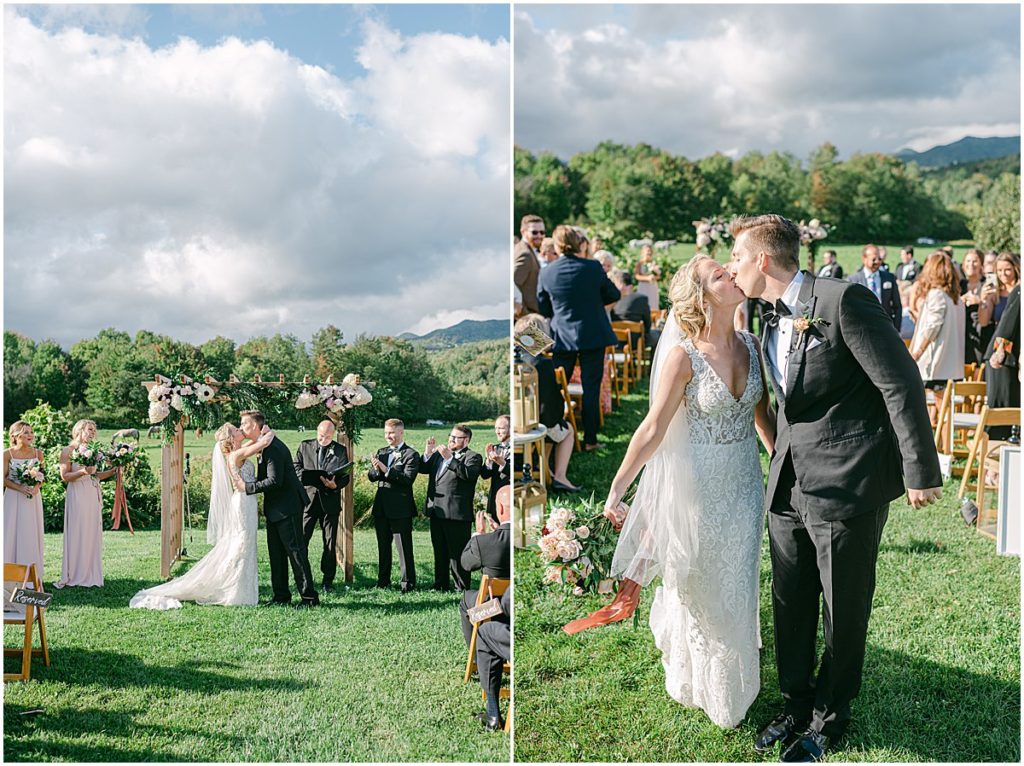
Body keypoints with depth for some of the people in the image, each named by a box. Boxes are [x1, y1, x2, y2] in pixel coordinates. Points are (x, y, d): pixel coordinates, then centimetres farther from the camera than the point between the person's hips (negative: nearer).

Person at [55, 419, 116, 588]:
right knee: (76, 534, -5)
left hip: (93, 496, 6)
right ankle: (72, 575, 1)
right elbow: (65, 476, -10)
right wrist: (83, 471, -23)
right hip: (78, 496, -6)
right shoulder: (68, 451, -2)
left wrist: (115, 470, 6)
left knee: (92, 534, 5)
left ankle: (90, 575, 10)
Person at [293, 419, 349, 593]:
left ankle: (328, 581, 12)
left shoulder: (340, 450, 5)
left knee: (330, 543, 4)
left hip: (330, 500, 0)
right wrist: (311, 478, -15)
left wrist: (335, 485, -19)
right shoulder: (304, 446, 7)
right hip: (308, 498, 0)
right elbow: (296, 468, 4)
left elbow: (346, 476, 2)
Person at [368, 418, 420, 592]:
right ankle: (383, 581, 23)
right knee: (383, 546, 14)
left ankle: (408, 583, 2)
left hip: (400, 508, -7)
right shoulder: (381, 453, 15)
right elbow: (371, 477, 11)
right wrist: (376, 469, -12)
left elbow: (408, 478, -18)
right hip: (381, 507, 7)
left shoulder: (411, 454, -6)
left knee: (404, 547, -4)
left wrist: (386, 470, -24)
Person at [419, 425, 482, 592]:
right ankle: (441, 585, 25)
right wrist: (428, 452, 0)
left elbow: (469, 474, -22)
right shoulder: (438, 454, 18)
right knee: (439, 552, 16)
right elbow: (423, 469, 16)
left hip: (456, 513, -7)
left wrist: (450, 458, -24)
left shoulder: (473, 457, -4)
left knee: (457, 553, -5)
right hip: (436, 511, 8)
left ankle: (462, 588, 1)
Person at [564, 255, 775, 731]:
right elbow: (653, 429, -18)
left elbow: (762, 415, 7)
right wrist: (616, 490, -14)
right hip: (698, 484, -5)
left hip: (744, 481, 5)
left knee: (736, 582, 18)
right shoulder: (683, 356, -21)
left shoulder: (751, 345, -4)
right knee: (698, 583, 14)